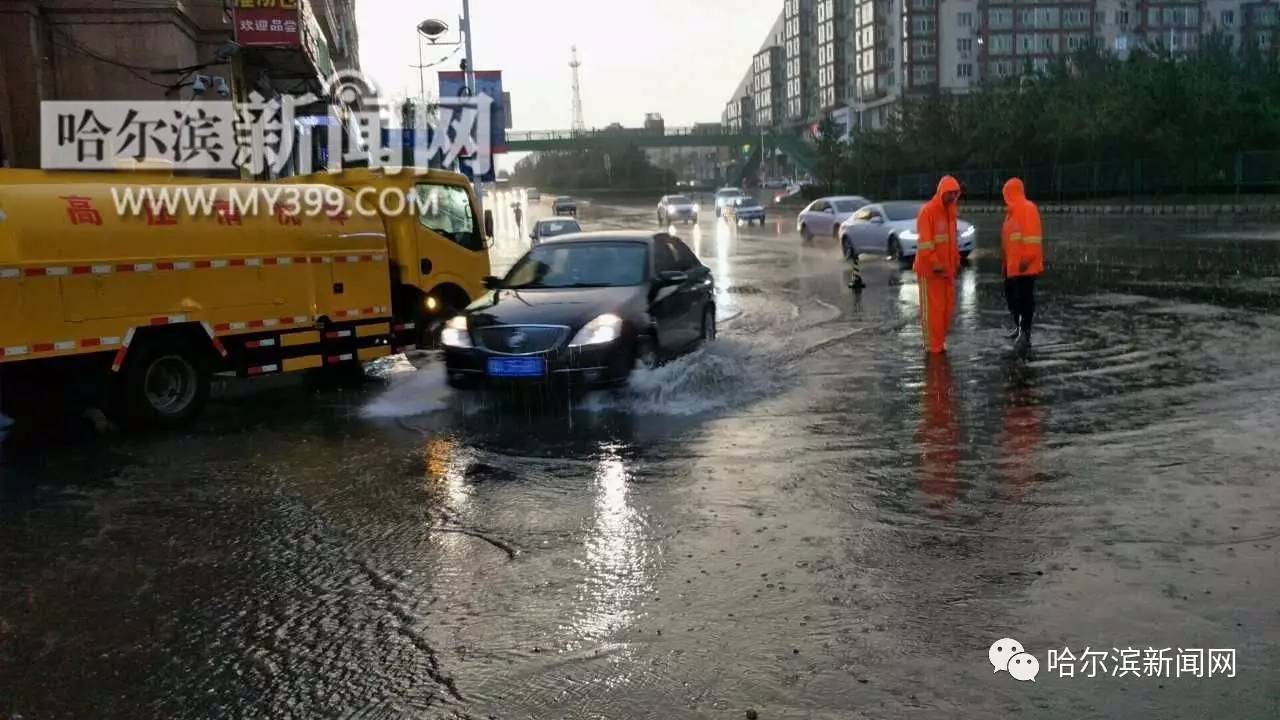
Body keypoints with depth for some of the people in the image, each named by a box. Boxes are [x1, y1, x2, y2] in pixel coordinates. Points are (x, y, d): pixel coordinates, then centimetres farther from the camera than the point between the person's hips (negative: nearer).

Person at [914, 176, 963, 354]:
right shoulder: (927, 211, -13)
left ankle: (940, 341, 18)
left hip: (947, 268, 8)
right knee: (932, 307, -3)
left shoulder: (950, 211, 12)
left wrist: (956, 261, 12)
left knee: (948, 306, 9)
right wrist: (935, 264, -23)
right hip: (930, 268, -8)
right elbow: (924, 242, -18)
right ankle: (932, 344, 2)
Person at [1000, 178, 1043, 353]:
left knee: (1025, 298, -9)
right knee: (1012, 295, 17)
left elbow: (1032, 234, -20)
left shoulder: (1028, 208, -13)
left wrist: (1027, 258, -24)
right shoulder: (1012, 210, 16)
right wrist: (1006, 261, 20)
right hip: (1012, 264, 10)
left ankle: (1025, 333, -9)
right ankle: (1020, 329, 29)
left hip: (1024, 264, -10)